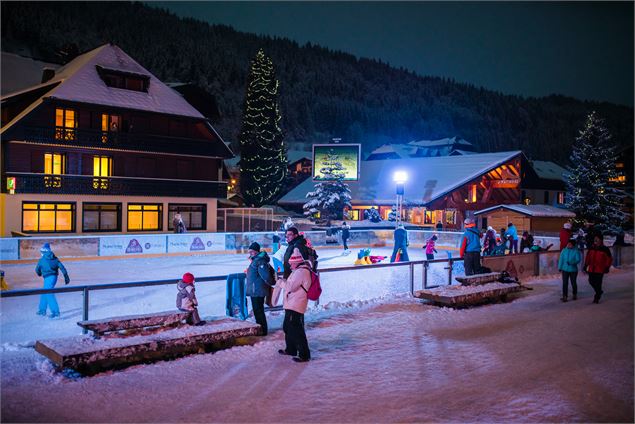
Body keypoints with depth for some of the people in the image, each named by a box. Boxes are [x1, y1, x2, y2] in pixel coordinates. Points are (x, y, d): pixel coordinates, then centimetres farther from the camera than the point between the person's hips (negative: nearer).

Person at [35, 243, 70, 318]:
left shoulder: (42, 260, -4)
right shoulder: (55, 258, 8)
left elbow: (37, 270, 10)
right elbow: (62, 268, 4)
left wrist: (39, 274, 34)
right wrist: (66, 277, 9)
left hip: (48, 278, -7)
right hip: (54, 277, 7)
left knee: (49, 294, -9)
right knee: (44, 293, 21)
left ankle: (55, 312, -16)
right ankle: (42, 310, 30)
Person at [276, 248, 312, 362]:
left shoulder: (301, 272, -18)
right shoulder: (298, 270, 17)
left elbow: (290, 286, -22)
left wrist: (280, 282, -7)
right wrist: (284, 281, 9)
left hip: (295, 307, -11)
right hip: (291, 306, 11)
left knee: (297, 331, -8)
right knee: (287, 327, 23)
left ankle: (304, 354, -3)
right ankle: (290, 349, 37)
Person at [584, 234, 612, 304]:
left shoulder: (605, 249, -4)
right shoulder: (591, 248, 7)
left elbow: (609, 259, 0)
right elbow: (588, 257, 15)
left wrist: (607, 267, -6)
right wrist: (585, 266, 12)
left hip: (600, 269, -4)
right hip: (591, 269, 5)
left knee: (598, 283, -3)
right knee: (591, 281, 6)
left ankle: (597, 298, 9)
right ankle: (599, 292, 33)